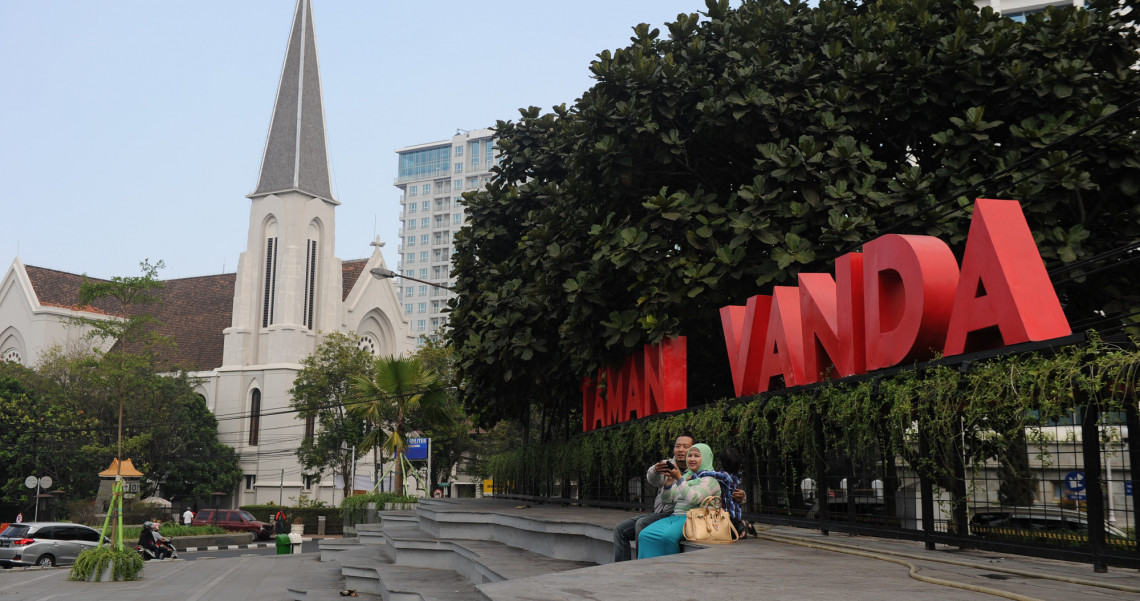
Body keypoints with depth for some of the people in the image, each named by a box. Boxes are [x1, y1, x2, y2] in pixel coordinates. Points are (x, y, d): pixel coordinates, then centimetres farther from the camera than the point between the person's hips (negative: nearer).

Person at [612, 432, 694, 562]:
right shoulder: (666, 464, 12)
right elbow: (652, 480, -11)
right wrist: (655, 471, -35)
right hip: (659, 514, 7)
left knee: (642, 524, -28)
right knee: (620, 529, -2)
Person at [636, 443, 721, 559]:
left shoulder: (710, 480, 1)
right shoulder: (686, 476, 24)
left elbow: (693, 499, -16)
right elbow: (667, 497, 17)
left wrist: (679, 478, -15)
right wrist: (669, 479, 1)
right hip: (675, 516, 7)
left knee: (668, 536, -36)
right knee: (645, 535, -21)